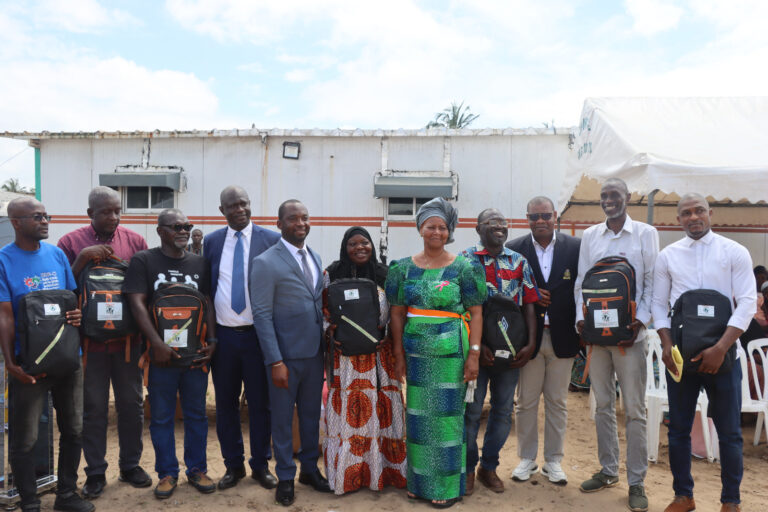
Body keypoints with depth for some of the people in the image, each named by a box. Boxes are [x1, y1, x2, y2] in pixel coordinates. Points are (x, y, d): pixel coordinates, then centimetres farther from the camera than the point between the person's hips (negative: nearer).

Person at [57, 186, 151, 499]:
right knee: (94, 407, 8)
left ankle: (130, 466, 27)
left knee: (132, 403, 11)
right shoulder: (71, 242, -1)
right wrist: (82, 259, -16)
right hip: (90, 339, -1)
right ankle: (95, 472, 22)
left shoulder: (135, 241, 3)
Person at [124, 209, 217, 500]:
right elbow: (137, 303, -8)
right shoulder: (144, 260, -1)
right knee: (161, 416, 8)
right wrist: (157, 343, -16)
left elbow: (209, 303, 9)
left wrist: (211, 341, -3)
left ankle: (196, 469, 25)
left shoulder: (199, 263, 10)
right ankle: (167, 473, 23)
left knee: (196, 413, 11)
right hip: (161, 353, -3)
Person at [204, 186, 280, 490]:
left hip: (258, 333, -2)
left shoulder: (271, 239, -3)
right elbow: (205, 287, 7)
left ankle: (260, 465, 26)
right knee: (225, 403, 12)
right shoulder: (211, 242, 5)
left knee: (260, 402, 9)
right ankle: (233, 465, 30)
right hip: (223, 334, 3)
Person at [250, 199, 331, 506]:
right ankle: (285, 477, 27)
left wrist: (325, 344, 5)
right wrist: (276, 361, -17)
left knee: (312, 414, 17)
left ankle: (310, 469, 34)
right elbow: (262, 315, -13)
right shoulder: (266, 262, -11)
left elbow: (319, 302, 11)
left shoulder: (315, 258, 8)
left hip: (315, 352, 6)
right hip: (285, 355, -5)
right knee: (282, 418, 10)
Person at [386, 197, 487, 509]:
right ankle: (419, 479, 28)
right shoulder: (405, 268, 5)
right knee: (417, 415, 11)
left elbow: (476, 314, -4)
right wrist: (399, 355, 2)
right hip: (416, 354, 3)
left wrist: (473, 355, -10)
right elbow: (397, 313, 6)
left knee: (447, 416, 4)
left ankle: (447, 486, 20)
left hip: (450, 354, -3)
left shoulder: (463, 268, -3)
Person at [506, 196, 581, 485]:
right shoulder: (514, 249, -2)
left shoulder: (575, 247, -1)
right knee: (526, 401, 10)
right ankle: (527, 458, 26)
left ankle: (553, 461, 27)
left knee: (557, 402, 12)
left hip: (562, 336, 1)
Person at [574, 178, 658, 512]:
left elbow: (651, 283, -1)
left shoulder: (645, 233, 3)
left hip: (629, 333, -3)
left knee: (634, 409, 1)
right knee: (603, 405, 12)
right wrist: (581, 316, -3)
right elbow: (581, 281, 9)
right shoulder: (589, 235, 11)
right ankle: (608, 470, 25)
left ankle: (636, 481, 13)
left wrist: (640, 322, -12)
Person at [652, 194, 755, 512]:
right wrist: (667, 345, -9)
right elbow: (659, 304, 5)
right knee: (678, 428, 9)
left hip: (722, 352, -2)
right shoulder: (668, 256, 4)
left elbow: (747, 303, -7)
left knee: (729, 431, 7)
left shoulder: (735, 252, -1)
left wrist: (720, 349, -16)